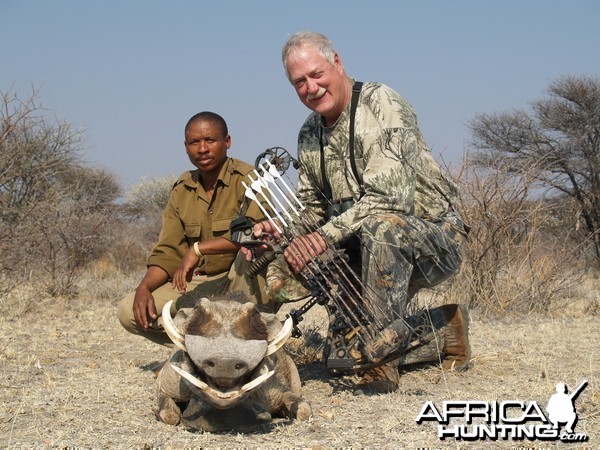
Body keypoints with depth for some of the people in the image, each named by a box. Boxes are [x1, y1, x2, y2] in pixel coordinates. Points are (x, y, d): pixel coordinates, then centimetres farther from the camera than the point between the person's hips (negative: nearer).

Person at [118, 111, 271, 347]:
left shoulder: (246, 178, -10)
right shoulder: (181, 189, 9)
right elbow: (167, 253, 8)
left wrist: (198, 248, -25)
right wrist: (144, 287, -12)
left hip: (245, 282, -5)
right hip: (199, 284, 6)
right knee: (129, 310, -9)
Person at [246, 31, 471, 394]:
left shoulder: (382, 104, -15)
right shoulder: (310, 135, 10)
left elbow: (390, 196, -27)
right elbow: (311, 208, 14)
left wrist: (327, 234, -33)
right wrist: (277, 228, -7)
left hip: (437, 239, -8)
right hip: (372, 245, 8)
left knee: (382, 225, -37)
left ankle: (381, 363, -29)